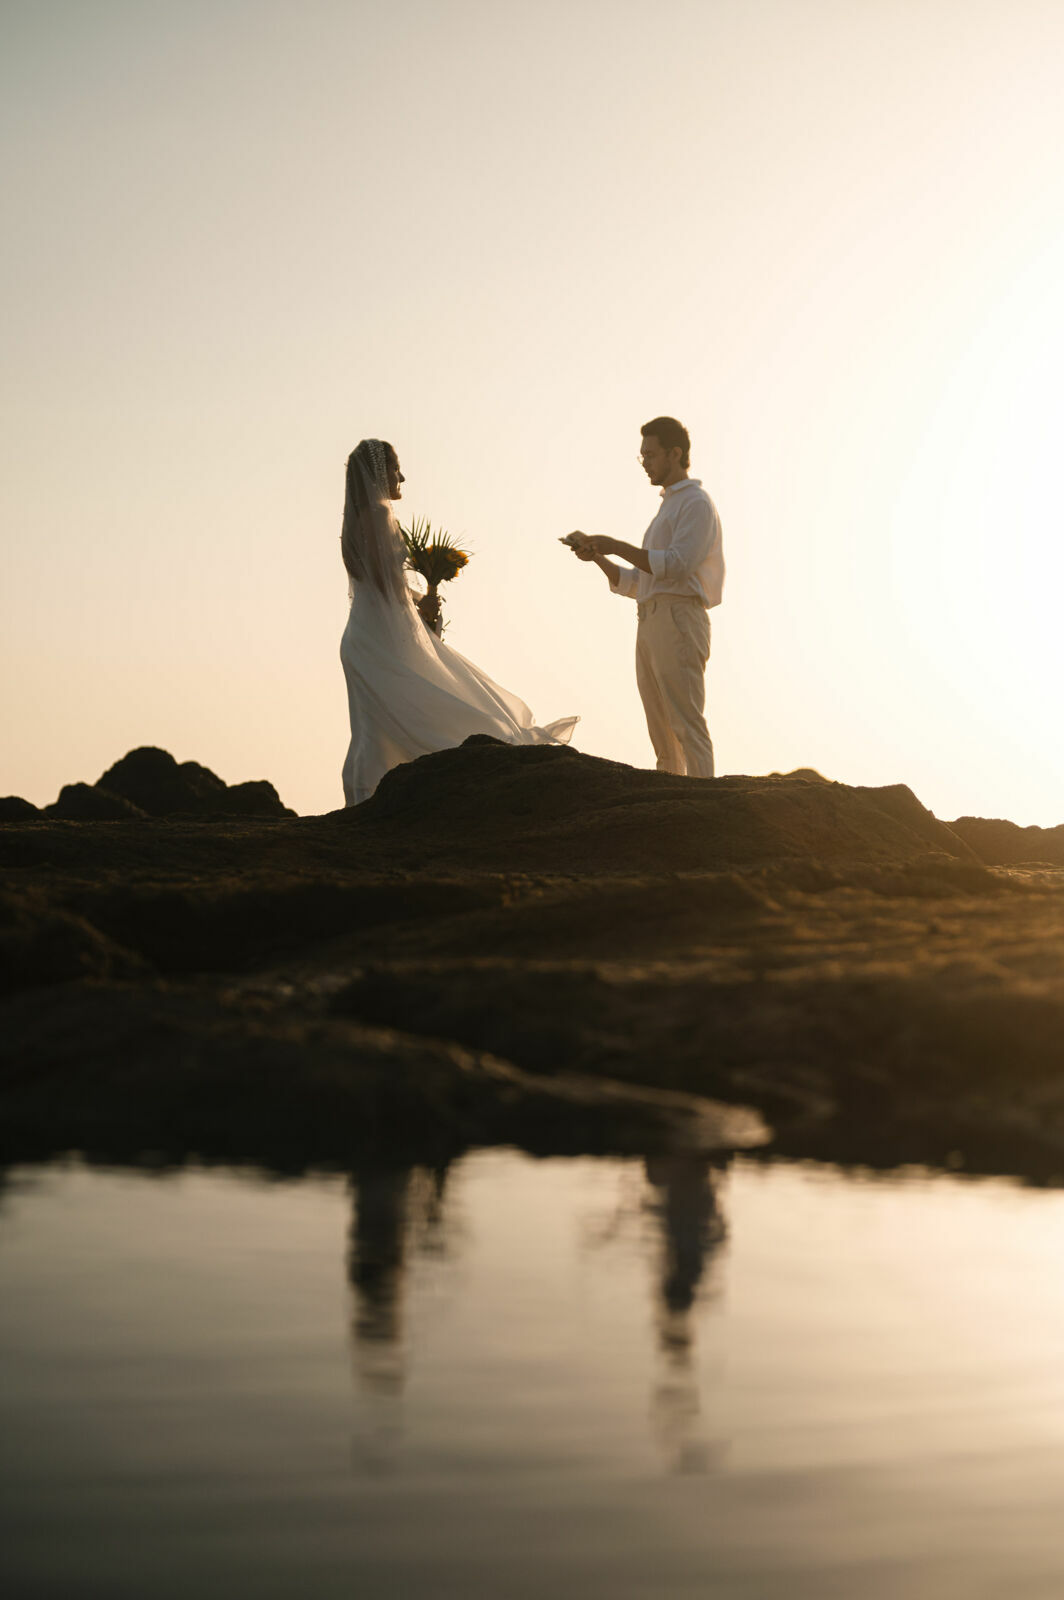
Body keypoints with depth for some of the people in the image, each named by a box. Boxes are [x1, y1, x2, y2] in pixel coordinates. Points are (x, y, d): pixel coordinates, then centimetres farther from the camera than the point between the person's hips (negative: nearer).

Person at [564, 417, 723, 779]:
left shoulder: (696, 503, -1)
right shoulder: (667, 509, 28)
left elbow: (677, 565, -17)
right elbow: (637, 583, 26)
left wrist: (618, 546, -13)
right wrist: (599, 558, 11)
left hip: (678, 619, -10)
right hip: (650, 625, 10)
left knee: (687, 723, -16)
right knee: (663, 735, 5)